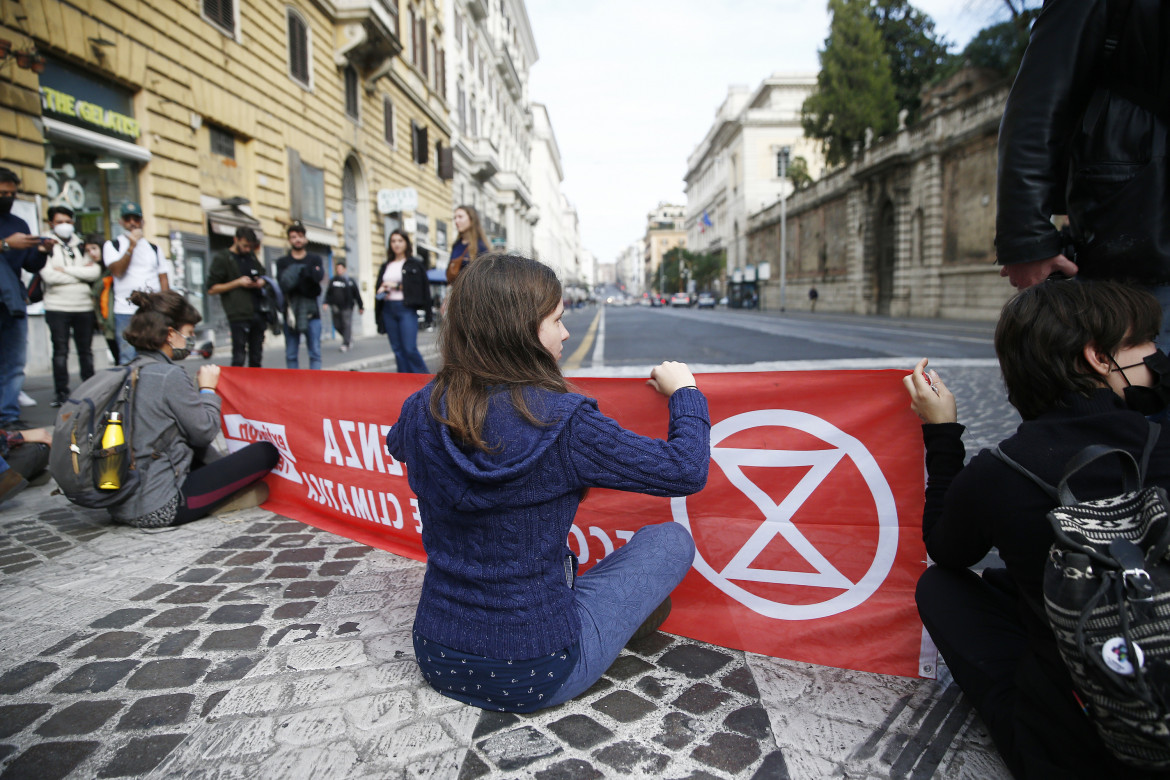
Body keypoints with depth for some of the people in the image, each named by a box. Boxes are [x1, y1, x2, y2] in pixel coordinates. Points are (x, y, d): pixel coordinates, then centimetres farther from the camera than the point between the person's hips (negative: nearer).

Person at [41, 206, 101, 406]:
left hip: (84, 307, 2)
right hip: (57, 307, -2)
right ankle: (61, 392, 3)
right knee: (60, 351, -1)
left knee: (86, 350, 7)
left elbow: (95, 272, -4)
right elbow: (49, 276, -11)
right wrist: (81, 272, -5)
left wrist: (65, 270, -9)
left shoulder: (82, 246, 12)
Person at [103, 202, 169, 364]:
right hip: (125, 313, -2)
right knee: (128, 359, -4)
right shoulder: (112, 246, 9)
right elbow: (117, 271, -8)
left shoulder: (154, 248, 17)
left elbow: (163, 279, 12)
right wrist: (132, 246, -12)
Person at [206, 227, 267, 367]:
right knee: (239, 358, -4)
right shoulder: (222, 258, 0)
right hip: (239, 315, -5)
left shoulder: (252, 256, 17)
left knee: (256, 358, 9)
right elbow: (211, 289, -3)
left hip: (258, 313, 5)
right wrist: (238, 283, -12)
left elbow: (262, 274, 32)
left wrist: (261, 281, 7)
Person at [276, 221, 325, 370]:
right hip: (291, 310, 1)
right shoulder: (283, 262, 13)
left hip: (311, 310, -1)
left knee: (315, 352, -2)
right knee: (291, 355, 2)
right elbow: (283, 282, -5)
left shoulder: (315, 259, 12)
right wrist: (306, 274, -16)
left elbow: (319, 276, -9)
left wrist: (297, 272, -12)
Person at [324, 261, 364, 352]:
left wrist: (361, 307, 4)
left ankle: (346, 344, -5)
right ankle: (349, 338, 27)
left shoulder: (350, 281, 1)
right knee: (337, 325, 6)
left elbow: (357, 294, 3)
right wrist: (326, 303, 0)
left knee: (347, 325, -8)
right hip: (336, 307, 4)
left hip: (347, 307, -4)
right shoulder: (333, 281, 10)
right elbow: (328, 293, 14)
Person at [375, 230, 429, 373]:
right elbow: (379, 286, 19)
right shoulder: (386, 266, 18)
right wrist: (381, 291, -4)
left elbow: (419, 286, -7)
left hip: (406, 308, -5)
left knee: (410, 349, -12)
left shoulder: (414, 264, 3)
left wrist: (397, 286, -9)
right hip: (388, 309, 5)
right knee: (398, 350, 5)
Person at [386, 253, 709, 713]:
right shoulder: (563, 423, -24)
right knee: (672, 540, 10)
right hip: (535, 676, -5)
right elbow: (687, 471, -14)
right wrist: (684, 392, 2)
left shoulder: (422, 411, -8)